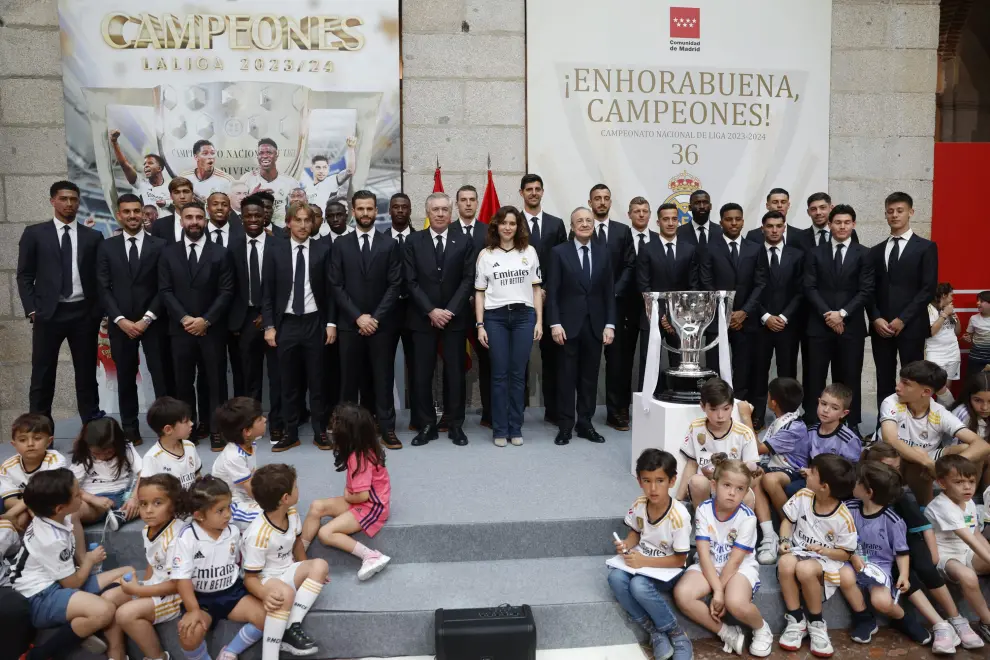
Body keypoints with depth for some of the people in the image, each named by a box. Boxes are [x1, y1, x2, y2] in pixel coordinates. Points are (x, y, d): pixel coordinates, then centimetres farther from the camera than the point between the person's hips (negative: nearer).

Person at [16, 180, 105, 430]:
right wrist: (32, 310, -6)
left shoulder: (93, 236, 8)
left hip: (84, 313, 1)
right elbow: (24, 275, 3)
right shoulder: (34, 233, 5)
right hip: (48, 313, -1)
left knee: (86, 374, 7)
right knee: (42, 376, 3)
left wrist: (97, 310, -2)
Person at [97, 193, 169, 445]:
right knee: (125, 377, 8)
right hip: (120, 324, 2)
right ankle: (130, 428, 17)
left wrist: (147, 319, -10)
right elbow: (103, 288, 2)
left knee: (161, 375, -2)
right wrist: (120, 320, -9)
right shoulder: (107, 247, 7)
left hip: (152, 322, -2)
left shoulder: (159, 245, 2)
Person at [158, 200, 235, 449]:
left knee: (215, 381, 2)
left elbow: (226, 292, -3)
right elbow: (165, 291, 2)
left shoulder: (220, 253, 3)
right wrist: (184, 318, -11)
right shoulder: (168, 253, 8)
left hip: (212, 329, -1)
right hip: (180, 328, 1)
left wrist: (205, 320, -12)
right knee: (183, 382, 6)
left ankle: (216, 431, 8)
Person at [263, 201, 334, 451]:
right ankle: (290, 433, 16)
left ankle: (320, 432, 15)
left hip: (314, 323, -1)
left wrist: (331, 323, -3)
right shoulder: (276, 250, 3)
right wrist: (269, 325, -3)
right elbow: (267, 291, 3)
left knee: (317, 381, 5)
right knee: (289, 382, 7)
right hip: (286, 324, 1)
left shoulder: (323, 249, 1)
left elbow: (330, 289, 2)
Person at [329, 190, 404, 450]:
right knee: (351, 378, 4)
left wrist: (376, 317, -9)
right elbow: (336, 286, 1)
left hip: (380, 323, -1)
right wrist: (358, 317, -9)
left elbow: (395, 285, -1)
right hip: (349, 323, 1)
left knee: (382, 377, 2)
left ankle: (386, 428, 7)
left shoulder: (390, 244, 4)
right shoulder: (340, 245, 6)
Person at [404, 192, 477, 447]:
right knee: (422, 374, 2)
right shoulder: (413, 241, 4)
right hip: (423, 318, 0)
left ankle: (455, 425, 15)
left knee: (455, 373, 4)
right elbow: (411, 281, -2)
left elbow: (468, 280, -1)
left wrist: (449, 311, -11)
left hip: (455, 318, 0)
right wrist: (431, 311, -12)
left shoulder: (464, 242, 4)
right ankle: (427, 425, 12)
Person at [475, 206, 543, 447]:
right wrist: (480, 325, -1)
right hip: (495, 318, -1)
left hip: (524, 316, 1)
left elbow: (536, 289, 8)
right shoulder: (486, 255, 4)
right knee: (499, 374, 2)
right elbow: (479, 292, 5)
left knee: (518, 373, 5)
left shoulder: (529, 251, 6)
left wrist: (539, 321, 2)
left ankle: (515, 428, 14)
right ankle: (500, 430, 11)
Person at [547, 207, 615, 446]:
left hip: (595, 324, 3)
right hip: (568, 324, -2)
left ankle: (585, 424, 18)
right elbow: (552, 292, -3)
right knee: (567, 377, 3)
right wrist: (555, 323, -11)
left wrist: (610, 324, 0)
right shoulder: (559, 252, 0)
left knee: (590, 377, 8)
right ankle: (565, 426, 11)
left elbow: (609, 291, 7)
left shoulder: (603, 251, 8)